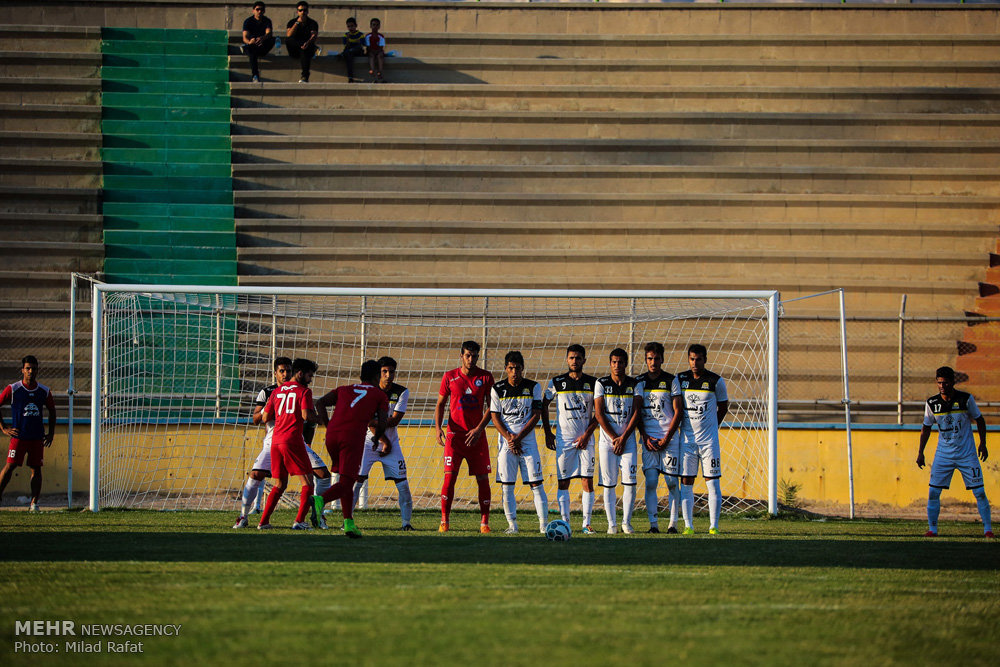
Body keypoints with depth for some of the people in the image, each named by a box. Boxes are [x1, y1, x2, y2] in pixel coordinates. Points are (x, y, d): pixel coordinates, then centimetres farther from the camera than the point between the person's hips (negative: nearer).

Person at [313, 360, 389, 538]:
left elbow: (320, 403, 15)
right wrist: (377, 438, 24)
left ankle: (349, 522, 10)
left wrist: (328, 425, 15)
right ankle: (320, 500, -36)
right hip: (353, 436, -5)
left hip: (332, 435, 5)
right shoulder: (380, 395, 16)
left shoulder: (344, 389, 27)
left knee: (346, 480, 18)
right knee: (346, 482, -8)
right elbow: (382, 423, 5)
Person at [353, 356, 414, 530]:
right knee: (357, 480, -12)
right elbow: (369, 423, -12)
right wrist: (384, 441, -13)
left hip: (391, 443, 2)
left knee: (402, 483, -3)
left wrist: (377, 424, -23)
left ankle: (406, 521, 7)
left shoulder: (402, 392, -4)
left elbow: (395, 420, -11)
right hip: (368, 442, -2)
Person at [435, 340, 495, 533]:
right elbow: (440, 404, 9)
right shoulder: (450, 377, 4)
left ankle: (485, 522, 5)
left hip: (477, 435, 1)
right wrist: (438, 427, -5)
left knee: (482, 478, -2)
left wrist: (479, 429, -8)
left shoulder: (486, 377, 3)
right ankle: (444, 521, -3)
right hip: (454, 434, -1)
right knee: (449, 476, -9)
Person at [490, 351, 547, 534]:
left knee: (536, 483, -5)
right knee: (507, 486, -2)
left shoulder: (533, 387, 2)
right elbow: (495, 417, 3)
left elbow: (536, 415, -1)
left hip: (528, 441, -1)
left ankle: (544, 523, -3)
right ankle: (512, 524, 5)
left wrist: (518, 437, -10)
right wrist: (509, 438, -10)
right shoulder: (497, 389, 4)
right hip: (506, 442, 1)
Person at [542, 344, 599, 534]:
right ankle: (565, 522, 2)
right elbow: (544, 405, 15)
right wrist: (547, 432, 10)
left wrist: (587, 434, -5)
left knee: (587, 481, -4)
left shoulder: (593, 383, 4)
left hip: (585, 439, 0)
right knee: (563, 482, -2)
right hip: (563, 440, 0)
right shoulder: (556, 382, 3)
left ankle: (586, 523, -1)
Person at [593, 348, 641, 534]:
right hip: (607, 439, 0)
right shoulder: (601, 384, 2)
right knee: (609, 484, -1)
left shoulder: (634, 385, 5)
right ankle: (611, 524, 4)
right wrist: (614, 437, -8)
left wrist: (623, 438, -9)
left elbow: (636, 413, 0)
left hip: (628, 439, 0)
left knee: (630, 482, -8)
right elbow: (599, 413, -2)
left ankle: (626, 522, 0)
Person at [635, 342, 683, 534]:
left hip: (669, 439, -2)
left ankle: (673, 523, 3)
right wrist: (645, 438, -2)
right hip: (648, 439, 2)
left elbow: (678, 412, -1)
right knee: (650, 482, -5)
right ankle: (653, 523, -3)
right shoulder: (639, 381, 9)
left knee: (672, 482, -3)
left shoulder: (671, 381, 2)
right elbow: (636, 413, 10)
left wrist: (667, 438, -9)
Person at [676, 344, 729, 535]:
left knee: (712, 482, -3)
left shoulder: (716, 381, -2)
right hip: (686, 438, 2)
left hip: (708, 439, -2)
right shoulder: (680, 379, 4)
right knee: (686, 482, 0)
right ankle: (688, 525, 2)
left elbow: (723, 407, 11)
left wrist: (712, 427, 10)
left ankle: (713, 526, 0)